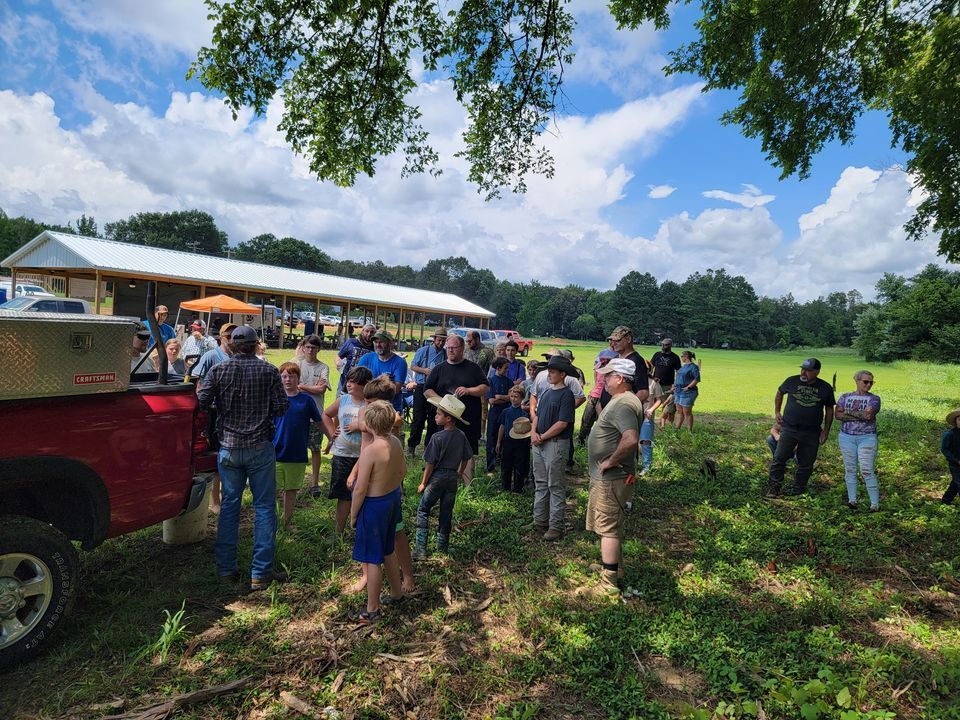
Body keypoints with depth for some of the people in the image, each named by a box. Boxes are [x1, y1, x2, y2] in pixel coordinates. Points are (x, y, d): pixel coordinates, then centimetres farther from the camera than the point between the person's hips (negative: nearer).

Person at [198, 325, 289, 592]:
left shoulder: (218, 371, -1)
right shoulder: (269, 371, -5)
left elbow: (201, 403, -5)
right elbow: (282, 407, -7)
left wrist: (224, 406, 14)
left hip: (229, 447, 2)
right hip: (261, 447, -2)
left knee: (229, 505, 14)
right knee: (264, 507, 5)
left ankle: (225, 568, 21)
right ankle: (260, 573, 7)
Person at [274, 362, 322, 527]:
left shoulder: (306, 399, 0)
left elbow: (318, 421, 10)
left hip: (298, 455, 1)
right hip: (276, 453, -1)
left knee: (291, 491, 13)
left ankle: (286, 525, 29)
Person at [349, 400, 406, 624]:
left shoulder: (370, 451, -27)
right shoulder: (396, 443, -4)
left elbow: (360, 489, -22)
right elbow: (403, 471, 10)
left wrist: (353, 515, -8)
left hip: (374, 505, -8)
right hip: (393, 499, 8)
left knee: (372, 560, 8)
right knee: (388, 551, 26)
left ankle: (372, 610, 22)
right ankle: (396, 593, 43)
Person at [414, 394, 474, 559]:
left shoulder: (438, 437, -20)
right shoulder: (461, 436, -3)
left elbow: (430, 463, -16)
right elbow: (466, 457, 7)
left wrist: (423, 483, -6)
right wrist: (460, 473, 23)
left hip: (438, 477, -5)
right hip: (453, 477, 5)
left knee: (423, 510, 7)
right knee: (446, 512, 15)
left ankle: (420, 549, 3)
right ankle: (443, 547, 26)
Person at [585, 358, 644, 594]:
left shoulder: (624, 404, -23)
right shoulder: (620, 400, 10)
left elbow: (631, 439, -38)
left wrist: (611, 461, -26)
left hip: (610, 478, -10)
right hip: (606, 477, 10)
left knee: (609, 527, -2)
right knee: (611, 525, 22)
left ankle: (609, 582, 7)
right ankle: (613, 566, 37)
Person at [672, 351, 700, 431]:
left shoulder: (693, 367, -10)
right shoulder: (683, 366, 17)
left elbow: (697, 379, -17)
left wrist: (688, 387, -21)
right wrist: (675, 386, 15)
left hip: (687, 392, -9)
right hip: (678, 392, 9)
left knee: (687, 412, -4)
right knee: (679, 411, 11)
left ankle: (690, 431, 4)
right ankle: (677, 428, 16)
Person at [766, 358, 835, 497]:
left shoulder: (825, 388, -1)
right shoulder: (792, 381, -3)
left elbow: (829, 410, 9)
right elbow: (779, 393, 16)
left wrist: (826, 431, 5)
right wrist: (776, 412, 11)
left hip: (812, 433, 1)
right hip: (789, 428, -1)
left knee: (806, 463, 9)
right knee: (779, 457, -6)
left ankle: (799, 487, 26)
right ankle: (774, 485, 5)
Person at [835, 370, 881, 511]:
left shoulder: (874, 398, 2)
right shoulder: (845, 397, 7)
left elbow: (869, 415, -16)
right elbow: (837, 415, -6)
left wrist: (849, 412, -9)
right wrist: (861, 415, -11)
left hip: (867, 438, -2)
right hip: (846, 437, 2)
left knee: (867, 470, -6)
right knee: (850, 469, 6)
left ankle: (875, 503, 1)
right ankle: (852, 499, 14)